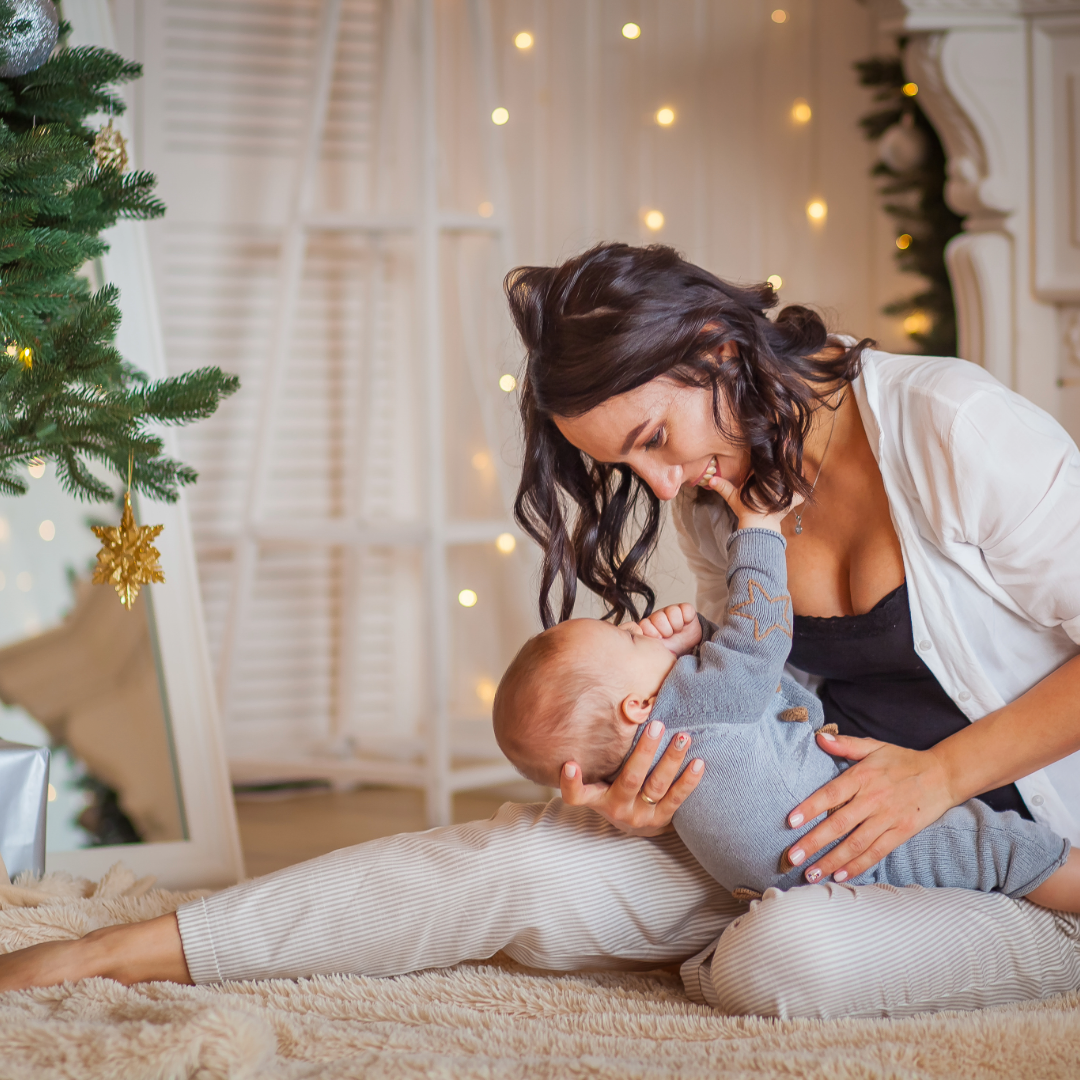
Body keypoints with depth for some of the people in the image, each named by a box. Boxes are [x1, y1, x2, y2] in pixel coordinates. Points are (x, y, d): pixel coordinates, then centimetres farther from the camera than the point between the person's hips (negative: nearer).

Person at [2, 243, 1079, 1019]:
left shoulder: (952, 427, -19)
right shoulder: (718, 494, 3)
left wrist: (939, 771, -23)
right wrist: (657, 794, -16)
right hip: (826, 834, 5)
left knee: (799, 954, -37)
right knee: (531, 855, -13)